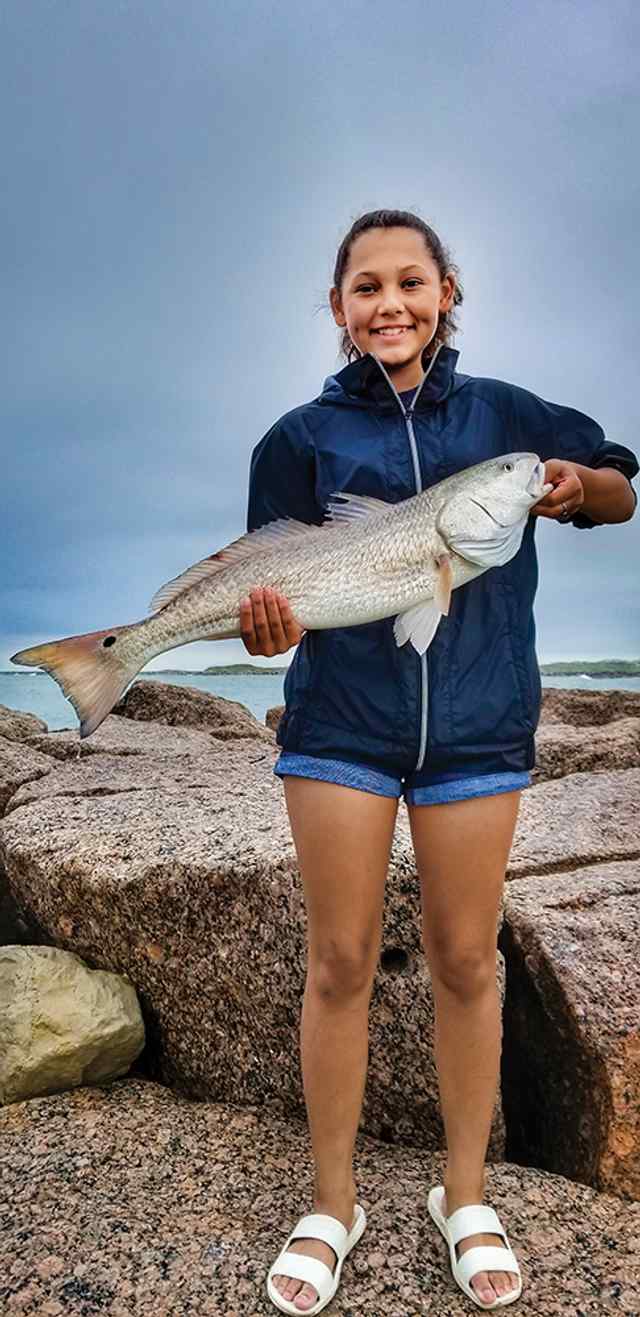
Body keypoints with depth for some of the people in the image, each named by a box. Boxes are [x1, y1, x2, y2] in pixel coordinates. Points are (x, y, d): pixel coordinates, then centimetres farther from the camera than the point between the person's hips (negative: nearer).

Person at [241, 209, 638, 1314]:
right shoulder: (306, 433, 5)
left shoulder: (503, 413, 7)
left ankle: (465, 1198, 33)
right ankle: (332, 1203, 28)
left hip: (476, 720, 1)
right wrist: (268, 624, -22)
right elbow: (278, 585, 1)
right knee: (340, 961, 6)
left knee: (464, 962, 10)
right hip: (340, 717, 0)